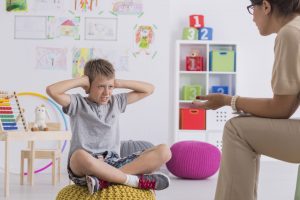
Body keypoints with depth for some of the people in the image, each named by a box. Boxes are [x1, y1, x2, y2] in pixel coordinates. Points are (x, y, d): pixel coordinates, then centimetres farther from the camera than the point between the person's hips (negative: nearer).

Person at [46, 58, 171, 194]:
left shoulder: (116, 102, 20)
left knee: (164, 151, -14)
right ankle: (137, 180, -29)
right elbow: (51, 90, -12)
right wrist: (81, 80, -1)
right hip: (83, 168, -5)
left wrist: (119, 83, 15)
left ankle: (104, 180, -30)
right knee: (81, 155, -44)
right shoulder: (78, 103, 6)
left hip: (113, 164, 5)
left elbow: (149, 89, 25)